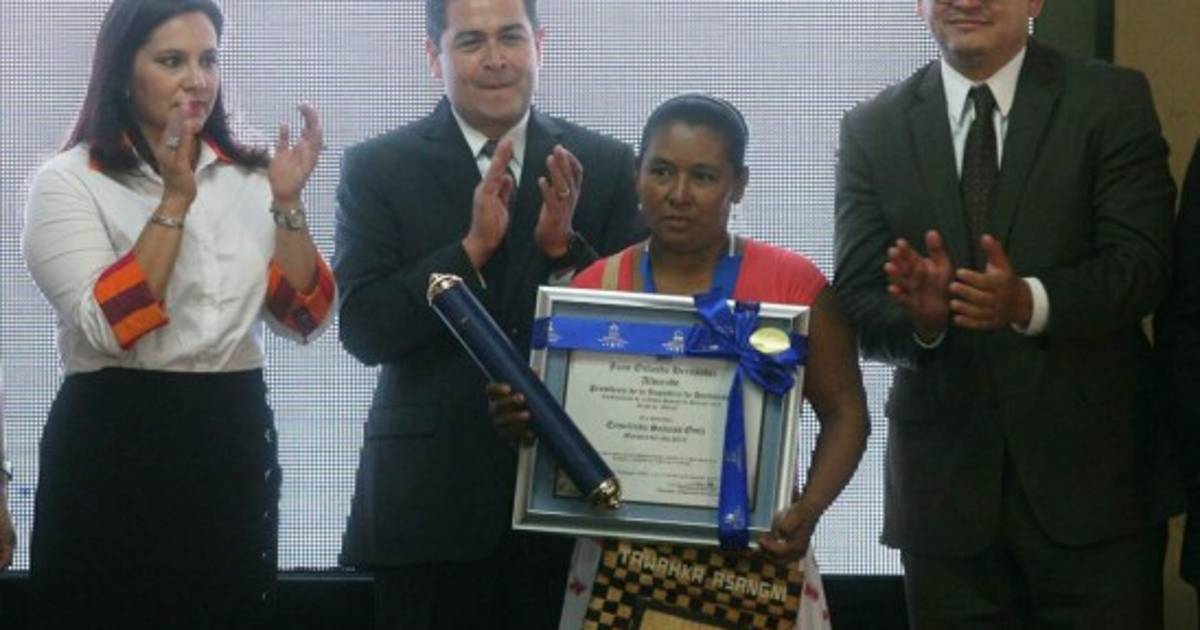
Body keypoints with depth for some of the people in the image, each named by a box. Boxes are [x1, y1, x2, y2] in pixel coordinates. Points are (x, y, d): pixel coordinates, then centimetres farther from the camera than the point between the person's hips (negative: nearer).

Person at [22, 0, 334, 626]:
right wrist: (174, 202, -20)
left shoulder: (248, 177, 9)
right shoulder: (69, 182, -5)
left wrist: (287, 203, -7)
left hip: (235, 443, 5)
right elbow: (109, 326, -18)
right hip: (118, 447, -4)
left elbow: (304, 319, 4)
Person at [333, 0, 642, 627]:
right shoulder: (377, 169, 1)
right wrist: (472, 247, -17)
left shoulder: (605, 167, 5)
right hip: (427, 495, -1)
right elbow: (363, 331, -8)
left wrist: (563, 247, -13)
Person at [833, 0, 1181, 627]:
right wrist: (921, 316, -23)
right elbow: (858, 305, 0)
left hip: (1091, 476, -2)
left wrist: (1028, 301, -28)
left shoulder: (1113, 102, 1)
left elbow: (1140, 264, -10)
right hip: (944, 479, 2)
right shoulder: (873, 129, 6)